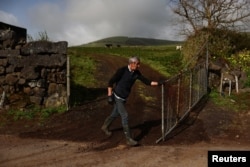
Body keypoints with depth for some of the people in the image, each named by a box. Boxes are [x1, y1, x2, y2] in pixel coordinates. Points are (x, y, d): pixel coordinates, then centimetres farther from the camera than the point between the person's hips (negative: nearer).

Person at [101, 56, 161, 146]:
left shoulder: (136, 73, -2)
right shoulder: (122, 70, -20)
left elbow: (146, 81, -5)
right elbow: (111, 82, -15)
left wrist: (157, 83, -19)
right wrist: (109, 95, -18)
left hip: (124, 98, 7)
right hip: (117, 97, -7)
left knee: (115, 114, 21)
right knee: (124, 116, -9)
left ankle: (105, 127, 46)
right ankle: (129, 139, -4)